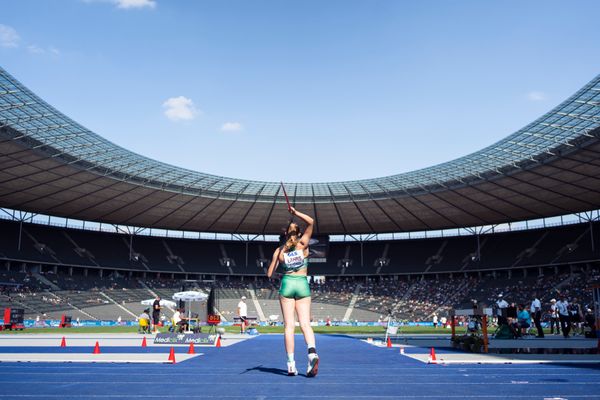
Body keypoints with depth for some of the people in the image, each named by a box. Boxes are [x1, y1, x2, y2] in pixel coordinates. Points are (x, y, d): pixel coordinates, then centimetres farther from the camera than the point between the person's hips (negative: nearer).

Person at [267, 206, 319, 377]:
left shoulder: (279, 250, 2)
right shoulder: (302, 244, 0)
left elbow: (269, 274, 5)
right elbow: (310, 222, -4)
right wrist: (295, 212, -4)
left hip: (287, 284, 0)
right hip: (303, 285, 0)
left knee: (289, 325, 0)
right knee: (305, 324, -2)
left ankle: (291, 364, -4)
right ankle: (312, 352, -27)